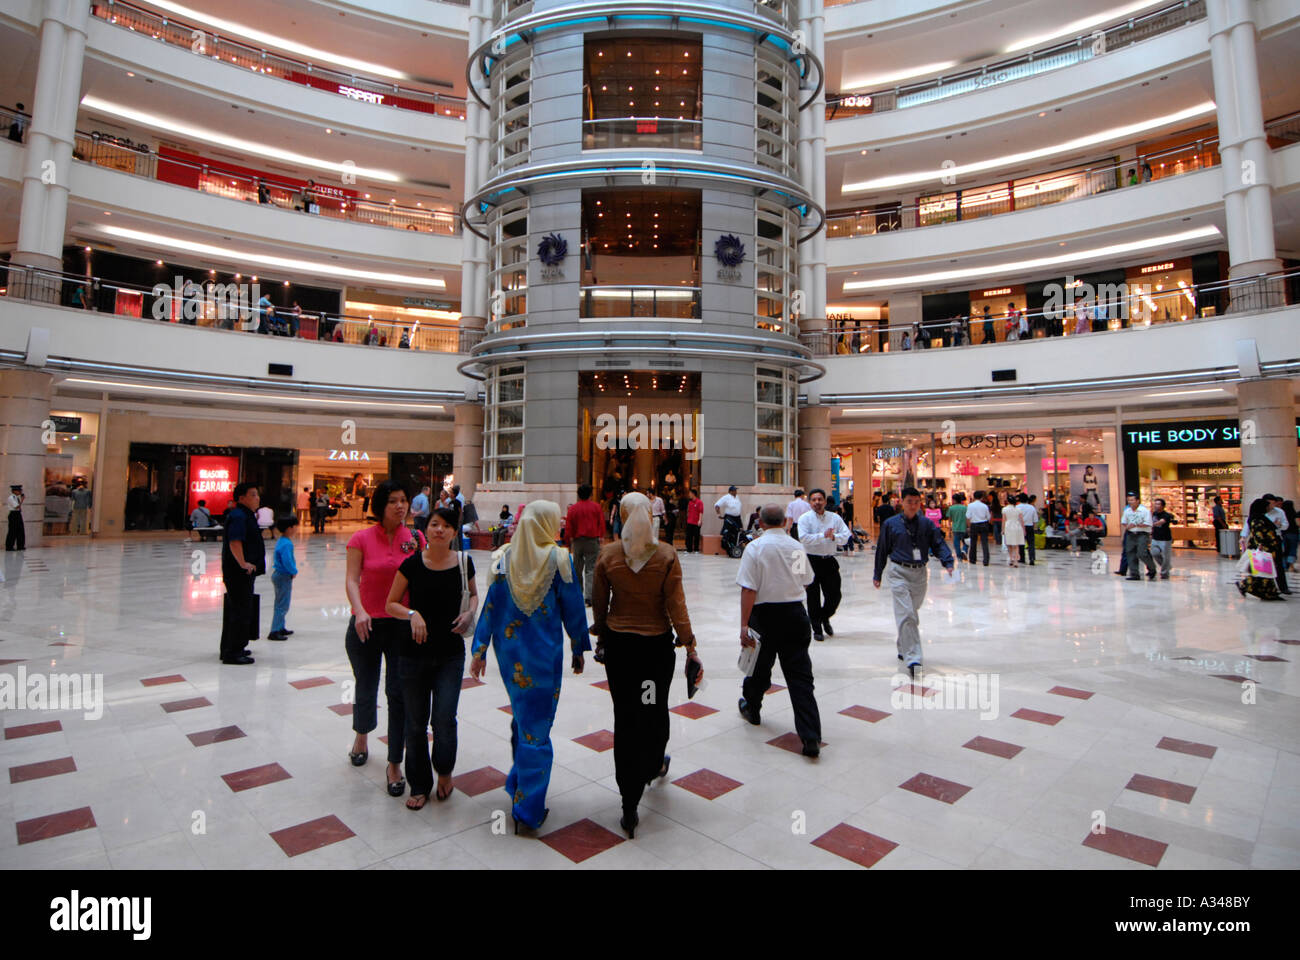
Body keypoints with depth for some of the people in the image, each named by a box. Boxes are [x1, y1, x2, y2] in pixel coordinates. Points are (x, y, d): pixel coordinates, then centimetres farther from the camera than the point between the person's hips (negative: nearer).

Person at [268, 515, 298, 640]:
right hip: (284, 577, -11)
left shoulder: (281, 541, 10)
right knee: (282, 606, -6)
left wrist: (293, 570, 8)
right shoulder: (287, 544, -22)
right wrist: (294, 571, -12)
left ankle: (280, 628, 29)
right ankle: (274, 632, -6)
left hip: (278, 574, 11)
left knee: (280, 604, 19)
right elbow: (287, 561, -27)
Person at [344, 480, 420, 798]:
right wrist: (360, 612, -25)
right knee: (366, 688, 18)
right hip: (366, 625, 0)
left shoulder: (415, 538, -1)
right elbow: (352, 581, -11)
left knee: (399, 693, -1)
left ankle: (395, 764, 13)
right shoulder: (361, 539, -5)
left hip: (403, 625, 0)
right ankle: (361, 737, 49)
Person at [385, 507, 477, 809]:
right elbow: (390, 604, 1)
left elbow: (473, 594, 15)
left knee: (445, 718, -6)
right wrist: (412, 614, -18)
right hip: (414, 652, 0)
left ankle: (444, 771, 25)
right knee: (415, 722, 9)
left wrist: (470, 612, -5)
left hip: (451, 653, 0)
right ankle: (419, 785, 29)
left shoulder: (463, 562, -3)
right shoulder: (412, 564, -7)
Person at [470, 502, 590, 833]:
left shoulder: (504, 558, -4)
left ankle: (518, 783, 38)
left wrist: (479, 650, 4)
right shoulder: (559, 560, -13)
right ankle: (528, 807, 14)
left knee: (522, 715, 24)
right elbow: (573, 610, -7)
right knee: (537, 725, 5)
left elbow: (491, 605, -2)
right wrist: (579, 649, 6)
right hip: (544, 653, -4)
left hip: (508, 649, 4)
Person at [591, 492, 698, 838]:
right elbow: (676, 604, -10)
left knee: (625, 715, 9)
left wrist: (601, 634, 17)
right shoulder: (666, 554, -11)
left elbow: (599, 602, 1)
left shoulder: (607, 555, -8)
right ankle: (654, 766, 47)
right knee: (655, 709, 21)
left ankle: (629, 806, 12)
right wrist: (689, 644, -2)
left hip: (618, 643, 1)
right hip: (657, 643, 0)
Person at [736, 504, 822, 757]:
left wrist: (744, 625, -14)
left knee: (760, 666, 18)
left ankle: (751, 709, 42)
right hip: (795, 615, 3)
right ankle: (811, 737, -2)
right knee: (800, 674, 2)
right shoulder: (797, 548, 2)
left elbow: (748, 589, -16)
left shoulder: (755, 548, -11)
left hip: (765, 614, -2)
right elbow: (805, 584, 12)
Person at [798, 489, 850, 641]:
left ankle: (825, 618, 35)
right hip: (812, 561, -3)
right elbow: (804, 538, -17)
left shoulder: (835, 518, 6)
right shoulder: (805, 518, -4)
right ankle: (817, 628, 17)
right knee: (813, 596, 3)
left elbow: (845, 536, -1)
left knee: (834, 595, 6)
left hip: (829, 560, 3)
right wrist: (823, 535, -19)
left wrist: (834, 537, -19)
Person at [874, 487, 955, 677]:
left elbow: (939, 544, 3)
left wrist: (949, 563, -17)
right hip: (899, 572, -3)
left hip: (919, 573, 4)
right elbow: (882, 550, 6)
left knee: (913, 613, 15)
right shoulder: (891, 524, 0)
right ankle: (912, 659, -16)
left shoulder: (926, 524, 6)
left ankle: (903, 649, 35)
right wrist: (877, 575, 10)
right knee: (906, 614, -14)